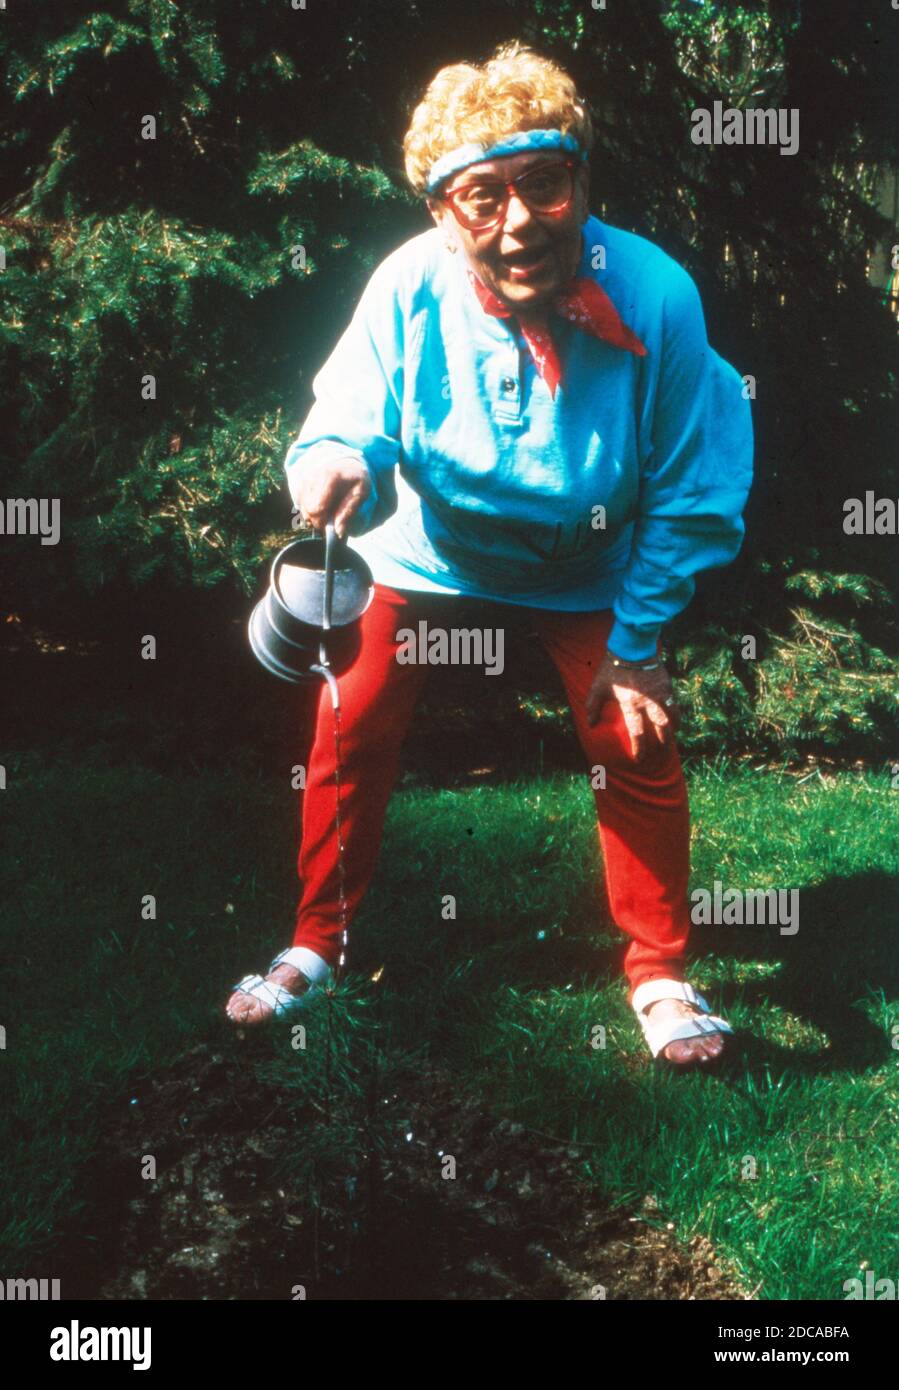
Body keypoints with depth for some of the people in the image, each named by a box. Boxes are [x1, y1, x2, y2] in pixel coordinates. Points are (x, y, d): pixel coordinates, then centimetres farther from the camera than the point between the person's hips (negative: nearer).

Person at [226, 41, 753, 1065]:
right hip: (429, 549, 1)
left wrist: (637, 643, -13)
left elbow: (689, 492, -17)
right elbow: (350, 422, -20)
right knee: (350, 732, -2)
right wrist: (337, 466, -46)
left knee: (637, 746, -6)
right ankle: (315, 944, 21)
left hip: (588, 565, 0)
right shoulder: (408, 290, -29)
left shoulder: (656, 296, -30)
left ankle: (658, 972, 16)